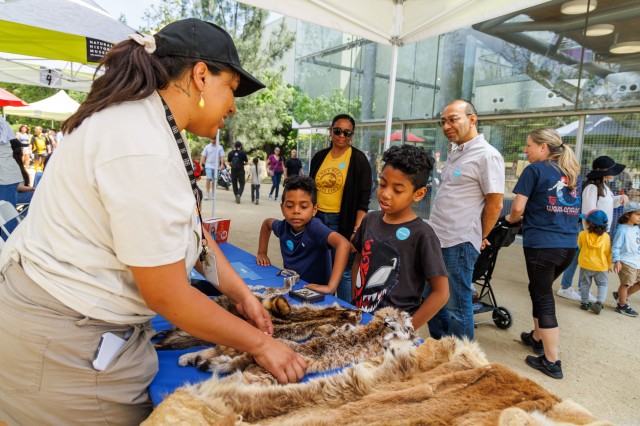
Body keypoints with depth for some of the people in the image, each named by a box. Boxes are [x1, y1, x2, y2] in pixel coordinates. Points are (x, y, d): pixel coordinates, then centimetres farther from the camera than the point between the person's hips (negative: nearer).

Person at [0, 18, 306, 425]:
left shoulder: (148, 121, 2)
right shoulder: (143, 148, -29)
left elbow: (190, 226, 5)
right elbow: (168, 297, -24)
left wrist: (243, 294, 6)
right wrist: (260, 343, -13)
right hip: (64, 343, -9)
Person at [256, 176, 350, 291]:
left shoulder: (314, 227, -22)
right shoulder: (283, 226, -5)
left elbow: (344, 244, -39)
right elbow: (267, 223, 18)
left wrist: (330, 287, -41)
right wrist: (262, 253, 12)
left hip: (315, 293, -5)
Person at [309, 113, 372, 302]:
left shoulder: (358, 159, -6)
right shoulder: (319, 156, 8)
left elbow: (364, 199, -9)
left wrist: (357, 230, -15)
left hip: (343, 221, -5)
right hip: (318, 218, 5)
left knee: (343, 269, 0)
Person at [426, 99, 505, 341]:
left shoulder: (487, 155, -12)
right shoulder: (454, 152, 15)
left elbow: (495, 205, -11)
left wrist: (478, 239, -1)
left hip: (458, 244, -9)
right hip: (436, 239, 9)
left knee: (456, 307, 2)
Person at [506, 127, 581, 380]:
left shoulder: (535, 170, -6)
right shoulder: (573, 172, 14)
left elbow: (518, 207, -12)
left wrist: (511, 219, 10)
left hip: (541, 244, -7)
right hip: (569, 245, 7)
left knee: (543, 297, 3)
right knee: (540, 289, 24)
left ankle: (552, 362, 8)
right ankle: (537, 338, 39)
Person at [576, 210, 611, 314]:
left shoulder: (582, 234, -13)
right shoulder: (606, 236, -9)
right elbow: (608, 253, -1)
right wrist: (608, 265, 12)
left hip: (585, 264, 0)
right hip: (601, 266, 0)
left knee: (585, 284, 13)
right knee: (603, 284, 14)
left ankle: (584, 303, 17)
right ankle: (600, 302, -2)